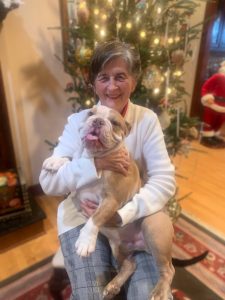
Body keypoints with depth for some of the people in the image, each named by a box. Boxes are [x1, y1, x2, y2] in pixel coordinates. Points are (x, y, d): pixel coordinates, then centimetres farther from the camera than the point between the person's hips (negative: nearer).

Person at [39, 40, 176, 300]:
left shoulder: (147, 120, -6)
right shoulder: (78, 121, -6)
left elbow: (165, 180, -12)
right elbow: (48, 181, -11)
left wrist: (121, 214, -24)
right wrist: (96, 164, -26)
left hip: (135, 216, 1)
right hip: (84, 217, 0)